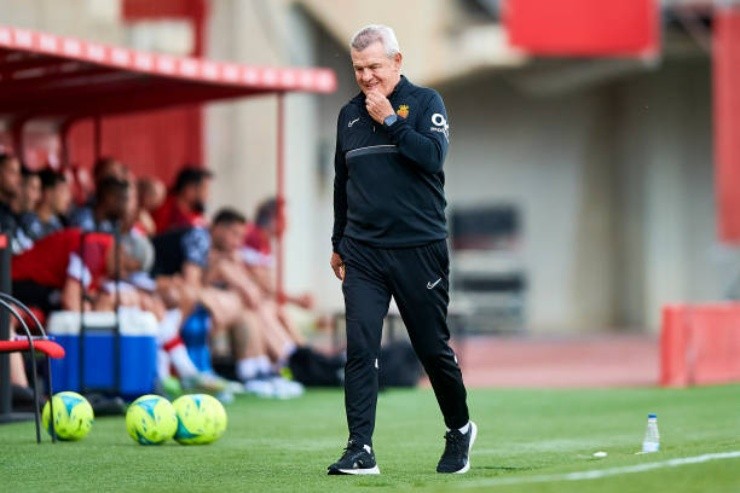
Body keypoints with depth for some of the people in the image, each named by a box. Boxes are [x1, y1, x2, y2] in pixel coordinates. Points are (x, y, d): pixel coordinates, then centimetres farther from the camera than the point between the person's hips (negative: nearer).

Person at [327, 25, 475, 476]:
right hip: (362, 252, 3)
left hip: (420, 248, -3)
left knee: (433, 348, 6)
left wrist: (390, 121, -17)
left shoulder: (425, 102, -1)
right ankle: (361, 451, -9)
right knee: (360, 348, -8)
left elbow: (433, 156, -17)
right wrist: (338, 244, 21)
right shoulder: (350, 115, 12)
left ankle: (460, 430, 28)